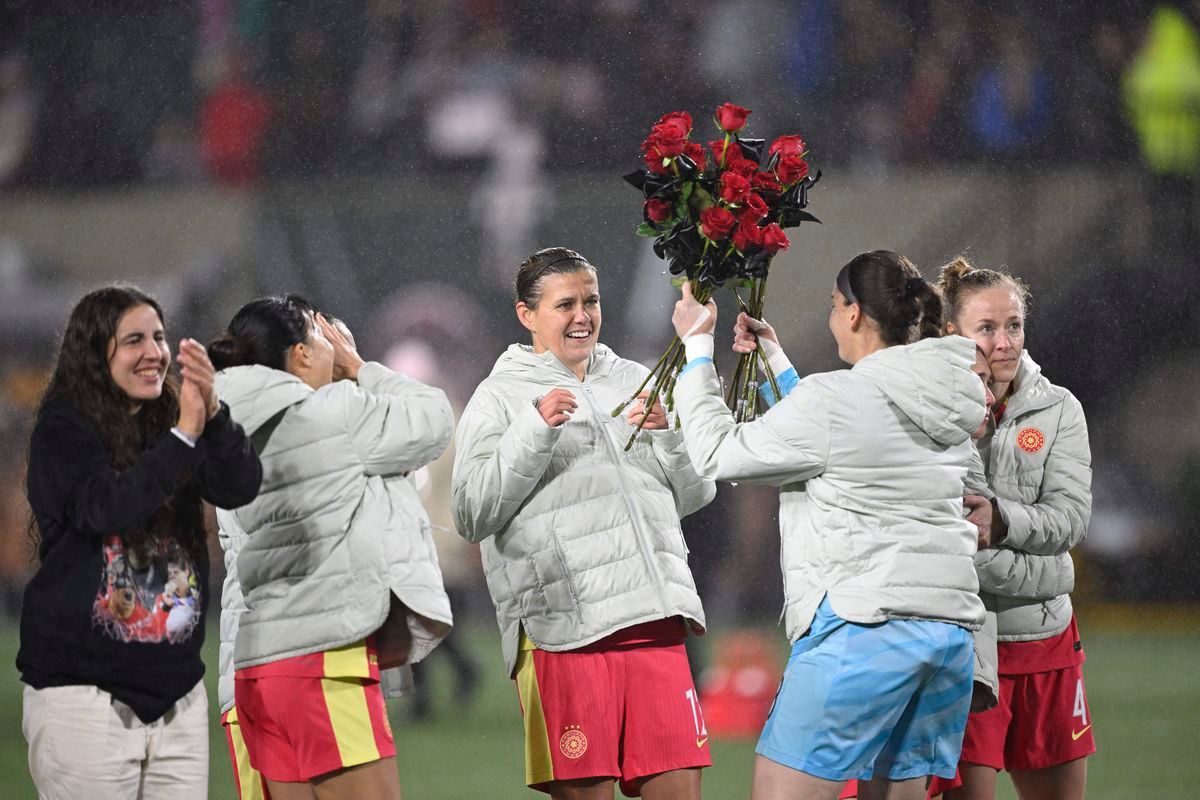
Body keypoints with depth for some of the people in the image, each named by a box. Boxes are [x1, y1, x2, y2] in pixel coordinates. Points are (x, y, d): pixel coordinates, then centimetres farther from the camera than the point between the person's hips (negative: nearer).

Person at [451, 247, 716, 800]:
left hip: (656, 619, 4)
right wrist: (535, 432, -12)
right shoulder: (499, 398, 6)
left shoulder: (635, 383, 19)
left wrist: (668, 434, -2)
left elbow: (696, 494, 17)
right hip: (563, 627, -4)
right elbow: (473, 516, -5)